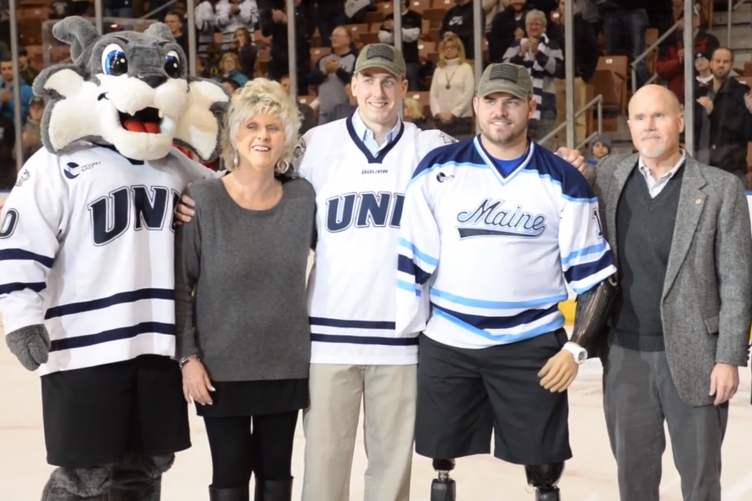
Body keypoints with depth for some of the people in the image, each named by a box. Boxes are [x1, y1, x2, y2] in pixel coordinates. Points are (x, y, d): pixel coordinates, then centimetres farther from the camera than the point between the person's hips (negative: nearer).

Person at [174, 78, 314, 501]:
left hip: (287, 365, 3)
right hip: (221, 367, -2)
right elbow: (179, 284, -6)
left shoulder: (303, 198, -4)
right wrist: (188, 356, -9)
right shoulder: (202, 199, -11)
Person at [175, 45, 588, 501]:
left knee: (393, 455, 12)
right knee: (325, 454, 5)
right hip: (330, 331, 0)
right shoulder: (317, 145, 3)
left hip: (400, 333, 1)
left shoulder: (432, 148, 3)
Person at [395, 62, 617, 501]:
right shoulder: (439, 169, -2)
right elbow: (412, 258, 0)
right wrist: (404, 332, -1)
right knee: (443, 450, 13)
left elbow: (594, 274, 0)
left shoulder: (563, 181, -3)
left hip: (531, 345, -1)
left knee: (543, 460, 5)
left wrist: (576, 348, -6)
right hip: (446, 342, 1)